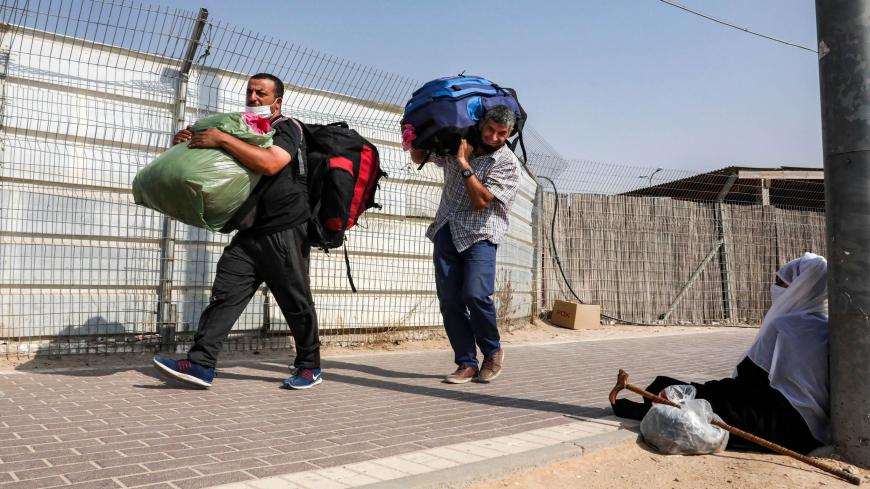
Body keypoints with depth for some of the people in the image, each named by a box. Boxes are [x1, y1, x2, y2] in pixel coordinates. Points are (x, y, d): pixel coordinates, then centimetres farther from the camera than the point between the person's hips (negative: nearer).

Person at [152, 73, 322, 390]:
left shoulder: (287, 129, -2)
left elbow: (270, 163, -23)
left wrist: (222, 140, -21)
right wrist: (189, 142, 8)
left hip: (286, 233, -7)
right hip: (249, 233, 7)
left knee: (296, 303, 1)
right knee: (224, 295, -4)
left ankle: (309, 366, 14)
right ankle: (200, 364, -6)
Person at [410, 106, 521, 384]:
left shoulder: (508, 164, -4)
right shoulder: (456, 146, 11)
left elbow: (481, 200, -15)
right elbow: (419, 158, 25)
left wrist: (464, 163, -14)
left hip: (480, 234, -4)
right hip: (446, 229, 5)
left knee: (475, 293, -22)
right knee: (449, 300, -4)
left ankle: (492, 351, 3)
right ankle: (466, 363, 5)